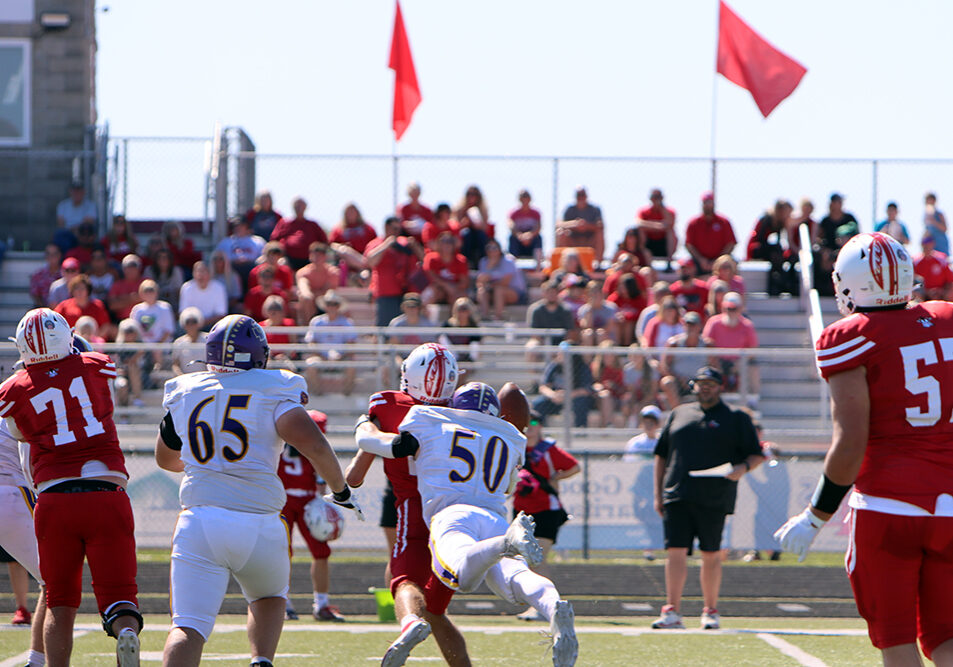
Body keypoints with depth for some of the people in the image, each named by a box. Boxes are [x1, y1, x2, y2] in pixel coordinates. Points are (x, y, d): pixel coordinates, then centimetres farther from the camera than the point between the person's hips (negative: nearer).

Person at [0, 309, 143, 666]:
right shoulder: (96, 367, 9)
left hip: (54, 499, 0)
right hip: (106, 497, 0)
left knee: (60, 604, 13)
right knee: (117, 594, 1)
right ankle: (126, 633, -30)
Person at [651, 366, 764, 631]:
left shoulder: (736, 418, 8)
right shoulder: (679, 414, 17)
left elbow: (757, 455, 7)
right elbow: (661, 455, 20)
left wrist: (742, 467, -16)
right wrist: (658, 494, 12)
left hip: (714, 499, -2)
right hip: (677, 496, 2)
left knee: (711, 555, 2)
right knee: (675, 551, -5)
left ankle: (711, 611, 10)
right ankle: (672, 612, -5)